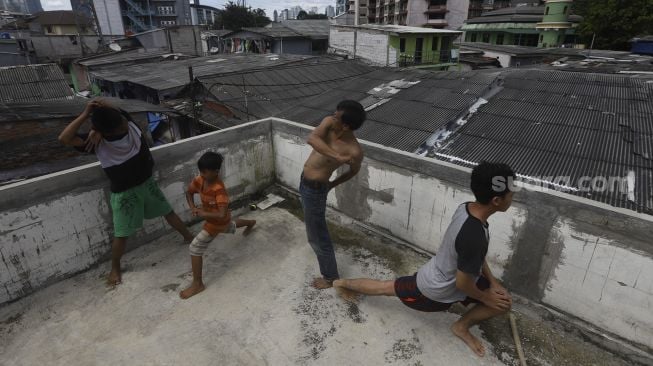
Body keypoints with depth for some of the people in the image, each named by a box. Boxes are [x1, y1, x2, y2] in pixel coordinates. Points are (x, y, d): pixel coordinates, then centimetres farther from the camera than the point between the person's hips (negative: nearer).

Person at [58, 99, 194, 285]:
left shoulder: (126, 122, -12)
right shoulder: (97, 142, -22)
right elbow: (64, 138, -31)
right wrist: (85, 114, -34)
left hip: (146, 182, 4)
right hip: (123, 192, -3)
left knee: (169, 212, 18)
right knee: (121, 235, 5)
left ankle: (190, 238, 38)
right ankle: (115, 269, 29)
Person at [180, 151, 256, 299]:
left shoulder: (219, 189, -38)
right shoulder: (199, 180, -16)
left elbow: (222, 214, -42)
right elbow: (189, 193, 3)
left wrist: (203, 214, -35)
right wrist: (193, 208, -12)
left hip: (217, 222, -9)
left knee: (194, 248, -11)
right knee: (230, 227, 40)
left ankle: (197, 284, 1)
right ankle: (251, 223, 69)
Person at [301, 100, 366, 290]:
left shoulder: (354, 151, -27)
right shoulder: (328, 122, -14)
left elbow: (354, 170, -5)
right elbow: (312, 138, -33)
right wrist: (337, 156, -42)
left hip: (314, 189, -8)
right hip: (304, 181, 8)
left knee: (317, 235, 6)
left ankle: (331, 277, 27)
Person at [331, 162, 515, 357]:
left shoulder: (466, 208, -12)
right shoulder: (474, 237, -39)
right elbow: (463, 284, -25)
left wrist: (492, 281, 5)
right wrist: (486, 297, -8)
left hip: (435, 274, 7)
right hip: (436, 292, -7)